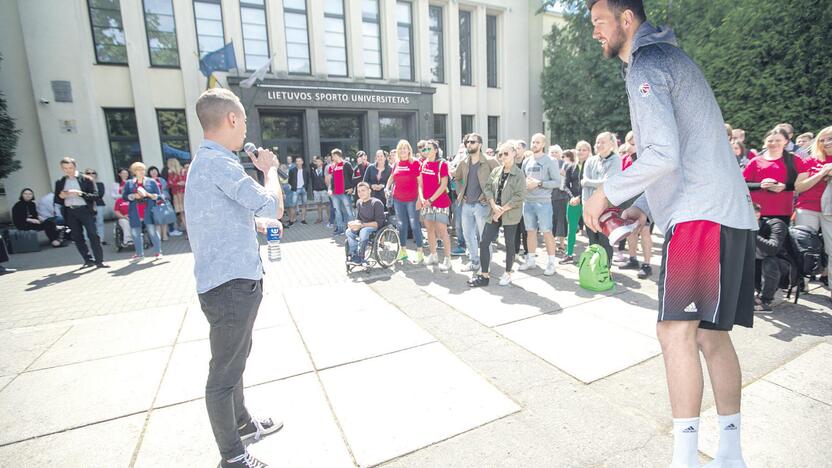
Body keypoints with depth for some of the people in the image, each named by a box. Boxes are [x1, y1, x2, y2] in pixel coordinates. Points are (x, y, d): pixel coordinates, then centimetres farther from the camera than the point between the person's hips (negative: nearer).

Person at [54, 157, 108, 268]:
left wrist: (80, 193, -20)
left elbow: (95, 196, -6)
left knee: (93, 235, -9)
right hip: (70, 212, 4)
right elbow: (56, 200, 15)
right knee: (77, 238, 5)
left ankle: (99, 261, -8)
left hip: (85, 210, -4)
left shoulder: (86, 179, 1)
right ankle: (88, 260, 12)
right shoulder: (59, 182, 12)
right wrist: (61, 197, -7)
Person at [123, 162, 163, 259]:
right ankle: (139, 254, 15)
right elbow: (124, 196, 6)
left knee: (152, 231, -6)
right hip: (135, 213, 3)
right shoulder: (129, 183, 12)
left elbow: (159, 196, 4)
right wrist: (133, 196, -11)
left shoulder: (151, 181, 7)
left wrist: (148, 195, -12)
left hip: (149, 211, -2)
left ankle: (157, 252, 3)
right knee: (135, 233, 5)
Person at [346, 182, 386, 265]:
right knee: (349, 231, -19)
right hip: (363, 227, 7)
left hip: (377, 227, -7)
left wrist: (362, 225, -27)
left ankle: (361, 258, -23)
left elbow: (379, 223, -21)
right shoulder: (359, 202, 6)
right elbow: (358, 219, 13)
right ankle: (354, 256, -16)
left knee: (364, 231, -36)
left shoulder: (376, 203, -16)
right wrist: (355, 223, -13)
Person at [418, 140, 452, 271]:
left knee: (442, 230, -6)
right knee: (429, 229, 11)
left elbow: (443, 185, -11)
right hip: (426, 202, 6)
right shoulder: (423, 164, 10)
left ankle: (447, 259, 2)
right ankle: (433, 256, 25)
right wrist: (421, 198, -5)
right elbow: (420, 183, 11)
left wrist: (431, 199, -15)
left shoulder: (442, 164, -6)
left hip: (440, 202, -6)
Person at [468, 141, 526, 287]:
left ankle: (507, 274, 24)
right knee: (484, 242, -1)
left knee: (509, 244, 8)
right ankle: (485, 276, 8)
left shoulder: (519, 174, -6)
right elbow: (487, 187, 3)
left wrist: (502, 209, -16)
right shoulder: (496, 171, 9)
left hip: (510, 215, -4)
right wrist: (494, 206, -12)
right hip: (494, 214, 5)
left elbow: (519, 196, -13)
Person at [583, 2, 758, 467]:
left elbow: (662, 154, -20)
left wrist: (607, 193, -7)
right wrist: (644, 206, 18)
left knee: (676, 330, -12)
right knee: (711, 335, 11)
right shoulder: (670, 58, 25)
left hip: (703, 215, -10)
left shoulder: (646, 62, -6)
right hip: (727, 215, 10)